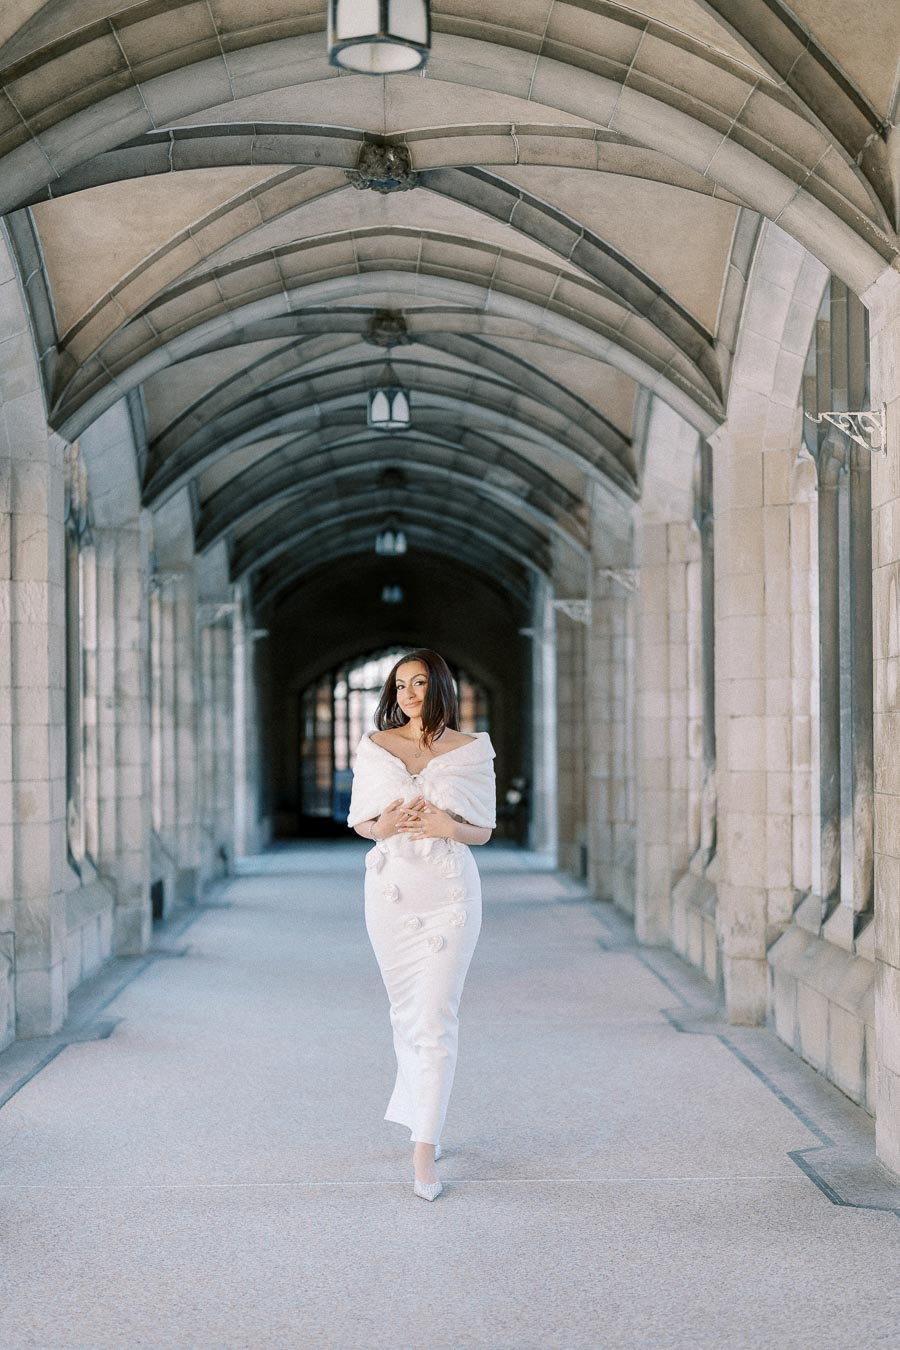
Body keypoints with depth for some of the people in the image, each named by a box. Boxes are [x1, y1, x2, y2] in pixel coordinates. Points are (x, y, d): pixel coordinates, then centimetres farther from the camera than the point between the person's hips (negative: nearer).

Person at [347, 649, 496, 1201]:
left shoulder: (471, 750, 3)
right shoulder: (374, 747, 7)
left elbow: (484, 830, 7)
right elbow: (359, 821, 12)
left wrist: (448, 827, -14)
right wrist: (383, 826, -11)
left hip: (450, 890, -2)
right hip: (392, 887, 2)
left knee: (435, 1016, -9)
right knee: (408, 1012, 10)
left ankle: (424, 1146, -8)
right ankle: (425, 1116, 31)